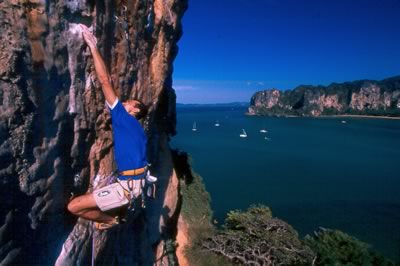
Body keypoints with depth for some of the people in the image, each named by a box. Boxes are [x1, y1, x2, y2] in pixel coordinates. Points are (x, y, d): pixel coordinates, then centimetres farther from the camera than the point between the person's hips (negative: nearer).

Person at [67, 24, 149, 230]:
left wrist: (92, 46, -8)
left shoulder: (124, 117, -9)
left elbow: (105, 80, -12)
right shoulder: (137, 129, 15)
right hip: (134, 181, 10)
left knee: (74, 206, -9)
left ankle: (109, 220, 11)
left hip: (128, 185, -10)